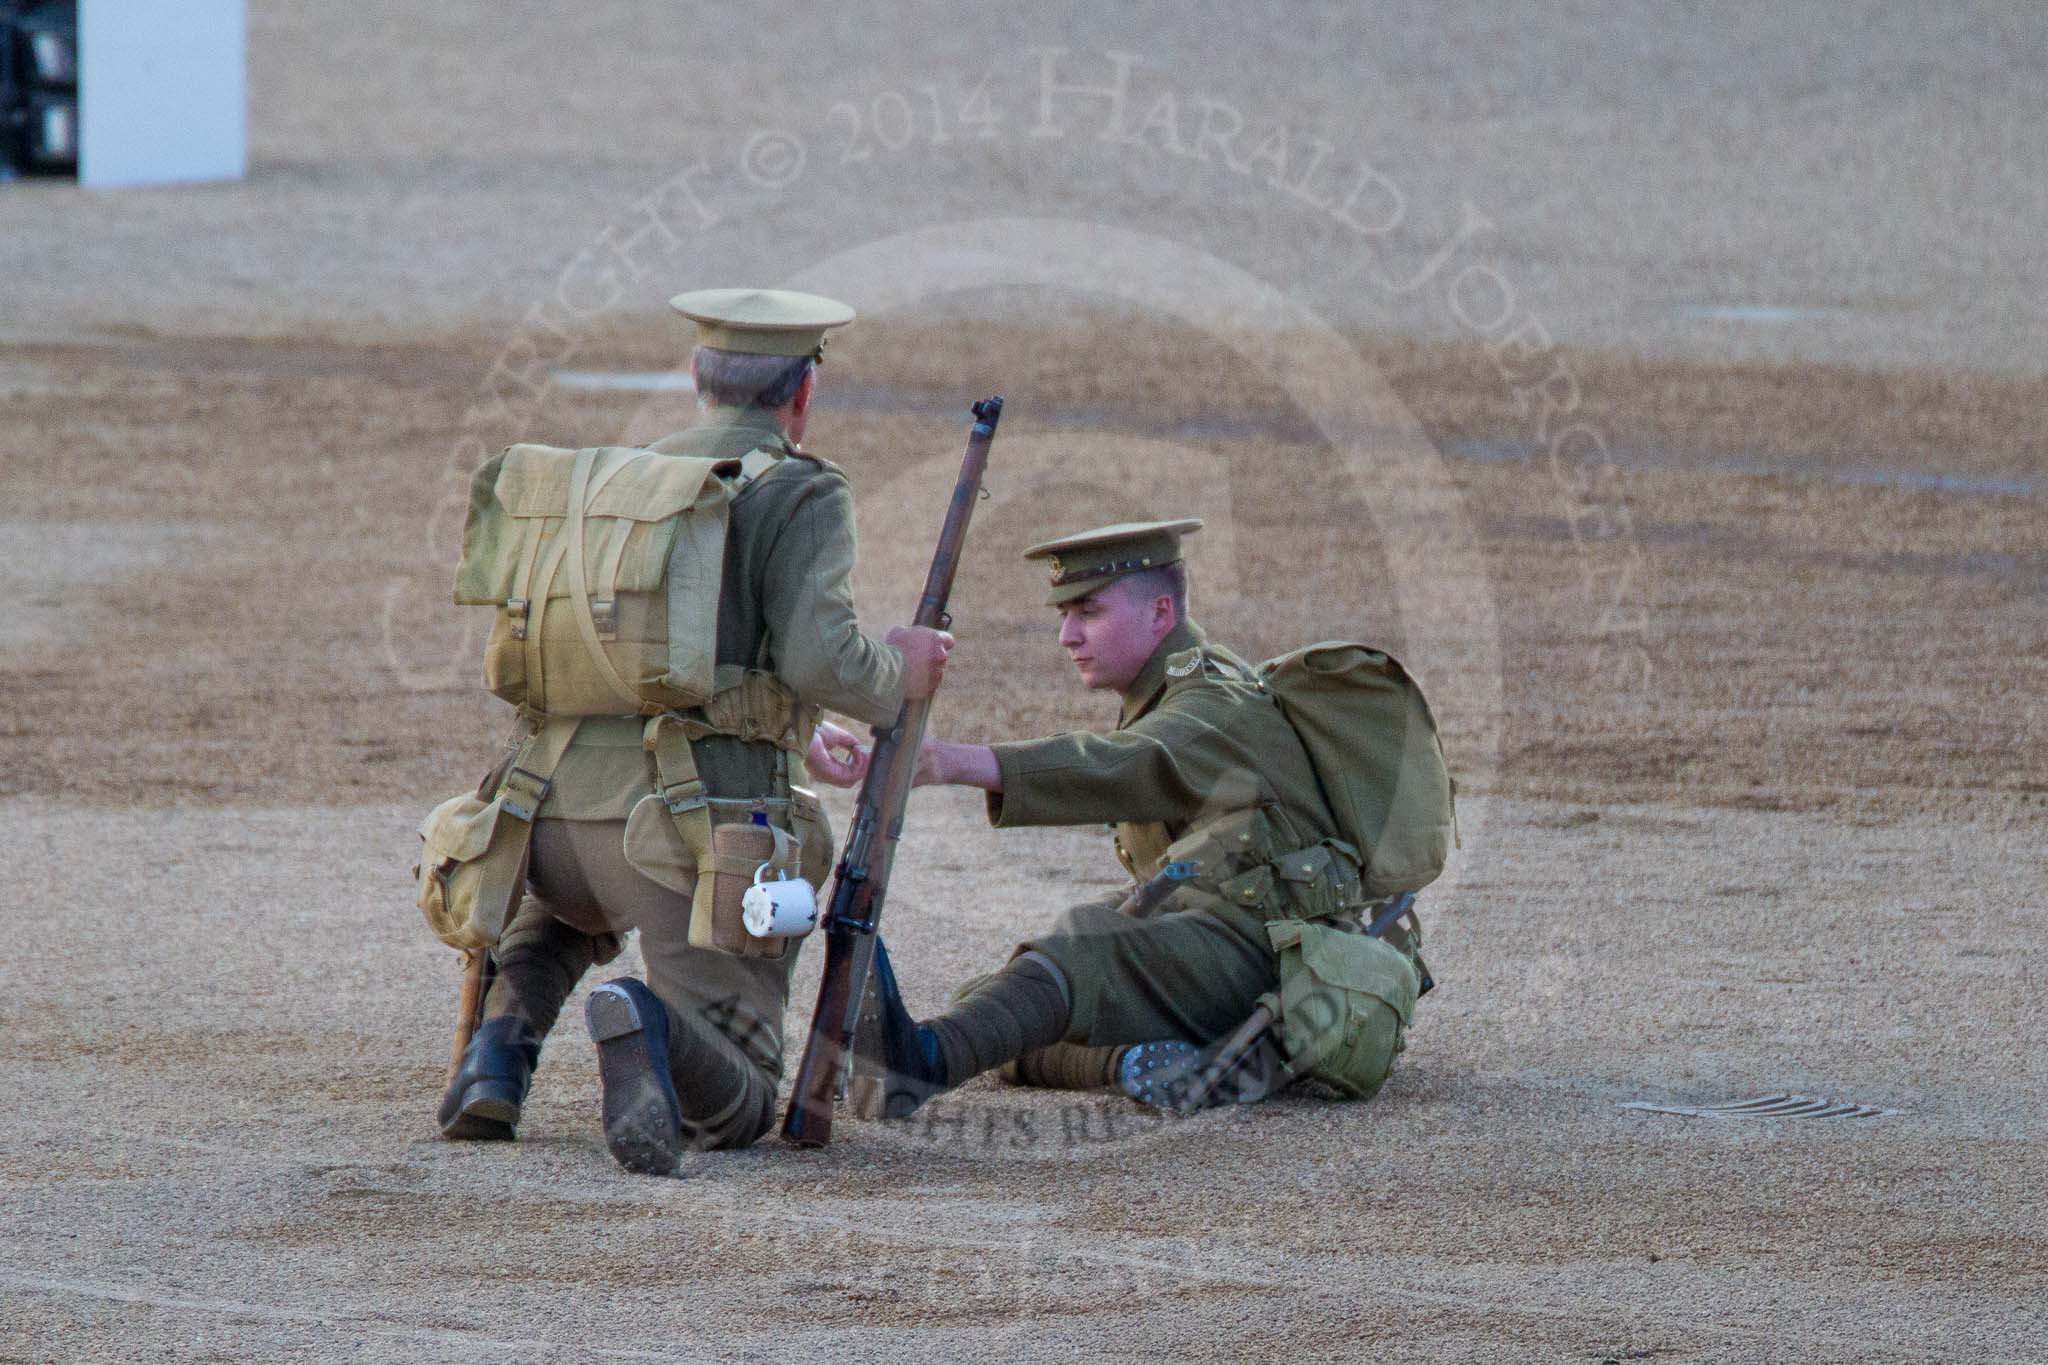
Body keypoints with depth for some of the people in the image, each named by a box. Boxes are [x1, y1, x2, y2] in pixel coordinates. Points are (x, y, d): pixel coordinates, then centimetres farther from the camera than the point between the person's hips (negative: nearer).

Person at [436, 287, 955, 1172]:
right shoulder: (801, 494, 0)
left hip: (560, 819, 5)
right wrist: (897, 674, 8)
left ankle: (498, 1054, 12)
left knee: (560, 910, 42)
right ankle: (650, 1030, -33)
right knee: (737, 1108, 1)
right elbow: (821, 661, -14)